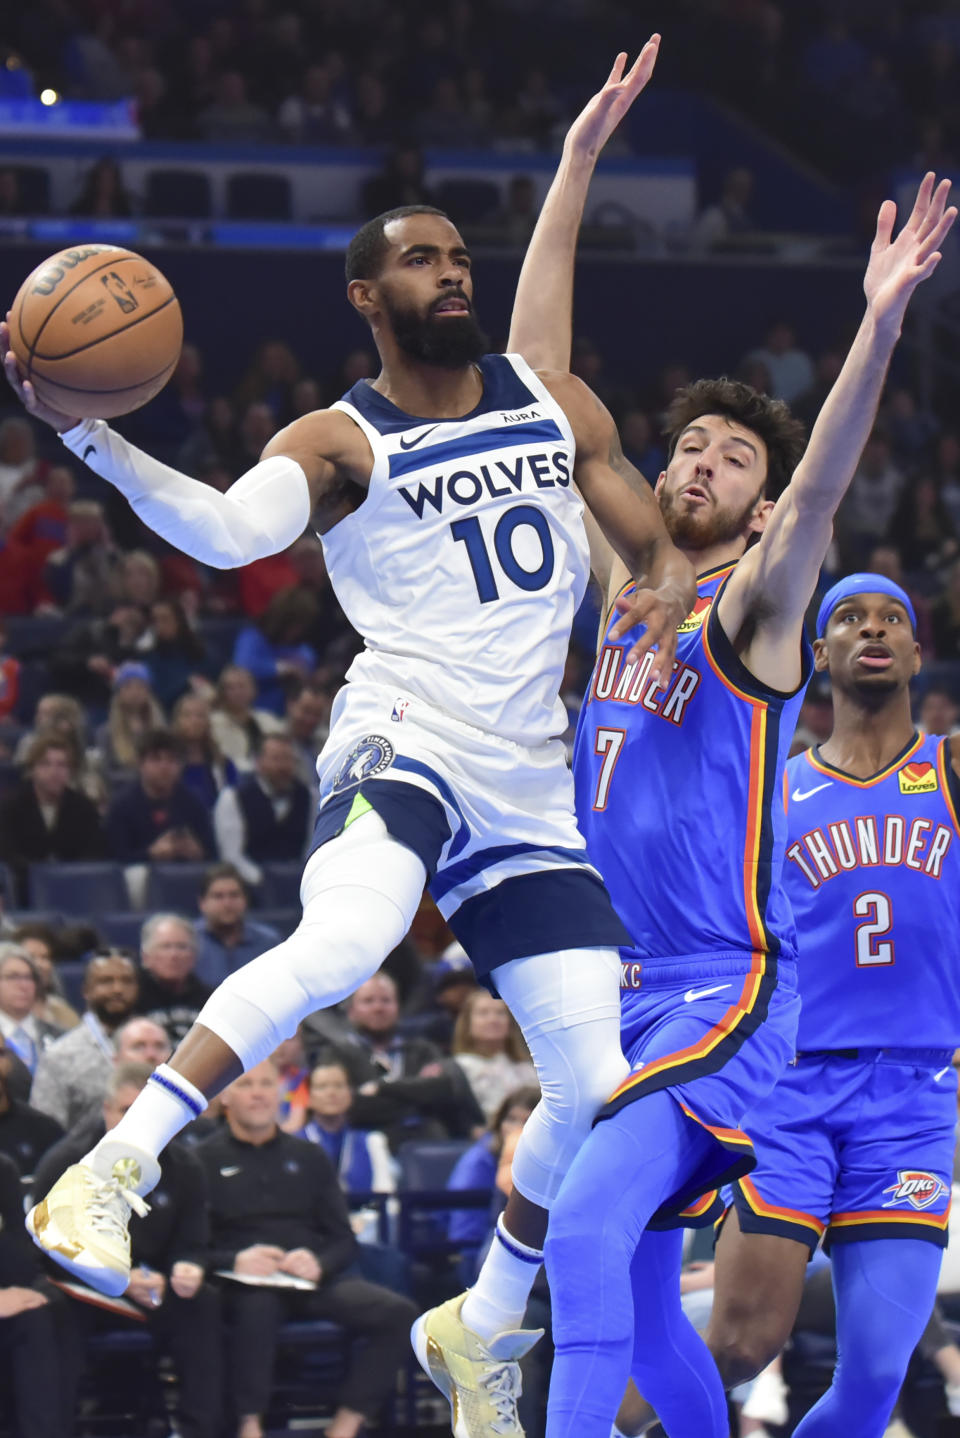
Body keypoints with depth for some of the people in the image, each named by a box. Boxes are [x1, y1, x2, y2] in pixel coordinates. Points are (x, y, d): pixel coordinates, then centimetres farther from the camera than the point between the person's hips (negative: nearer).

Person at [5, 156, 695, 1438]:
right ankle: (108, 1178, -37)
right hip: (406, 741, -6)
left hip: (529, 790, 6)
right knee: (340, 946, -38)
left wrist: (668, 595, -8)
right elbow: (228, 531, -20)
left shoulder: (557, 405, 15)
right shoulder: (341, 444, 0)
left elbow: (658, 552, 17)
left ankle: (487, 1331, 24)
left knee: (598, 1089, 2)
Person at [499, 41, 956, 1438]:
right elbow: (538, 389, 9)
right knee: (639, 1296, 13)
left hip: (725, 991, -7)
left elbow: (824, 482, -24)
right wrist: (577, 168, 5)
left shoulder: (753, 605, -5)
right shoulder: (619, 577, 11)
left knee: (589, 1227, -25)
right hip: (616, 990, 7)